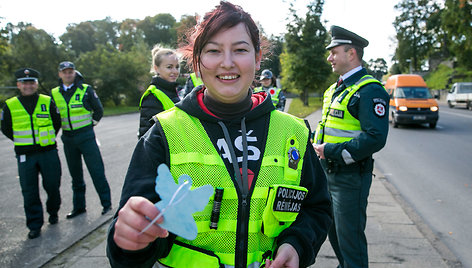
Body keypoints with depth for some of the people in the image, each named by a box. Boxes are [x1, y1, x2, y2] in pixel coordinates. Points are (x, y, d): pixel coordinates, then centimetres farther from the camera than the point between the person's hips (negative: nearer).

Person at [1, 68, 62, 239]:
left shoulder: (47, 102, 1)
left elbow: (57, 123, 12)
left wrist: (48, 138, 10)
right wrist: (22, 141, 11)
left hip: (48, 152, 0)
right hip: (25, 156, 1)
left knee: (52, 186, 7)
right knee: (29, 192, 3)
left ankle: (53, 212, 33)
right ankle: (34, 226, 15)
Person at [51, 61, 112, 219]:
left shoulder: (86, 89, -2)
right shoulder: (54, 93, 7)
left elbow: (99, 110, 4)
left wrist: (92, 123, 2)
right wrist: (59, 128, 11)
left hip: (86, 136, -4)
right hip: (68, 138, 4)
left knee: (96, 171, -3)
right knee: (75, 174, 12)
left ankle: (106, 203, 7)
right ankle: (78, 207, 22)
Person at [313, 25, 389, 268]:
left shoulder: (370, 90, -15)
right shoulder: (336, 89, 13)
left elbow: (375, 138, -24)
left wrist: (330, 151, -22)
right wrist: (317, 146, 6)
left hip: (350, 177, -9)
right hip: (327, 172, 9)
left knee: (350, 236, 3)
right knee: (333, 229, 22)